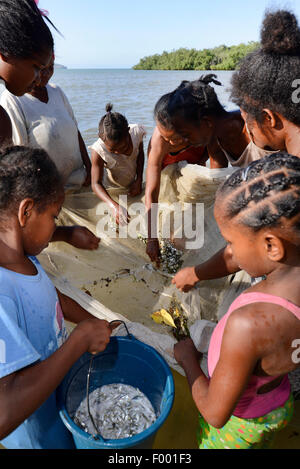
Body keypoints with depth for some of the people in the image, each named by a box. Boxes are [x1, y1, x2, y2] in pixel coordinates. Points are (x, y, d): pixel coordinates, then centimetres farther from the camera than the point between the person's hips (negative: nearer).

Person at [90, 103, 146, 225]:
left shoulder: (137, 132, -26)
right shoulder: (98, 151, -35)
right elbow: (96, 184, -38)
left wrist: (139, 181, -13)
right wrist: (114, 206, -54)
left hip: (133, 184, 3)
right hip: (112, 189, -3)